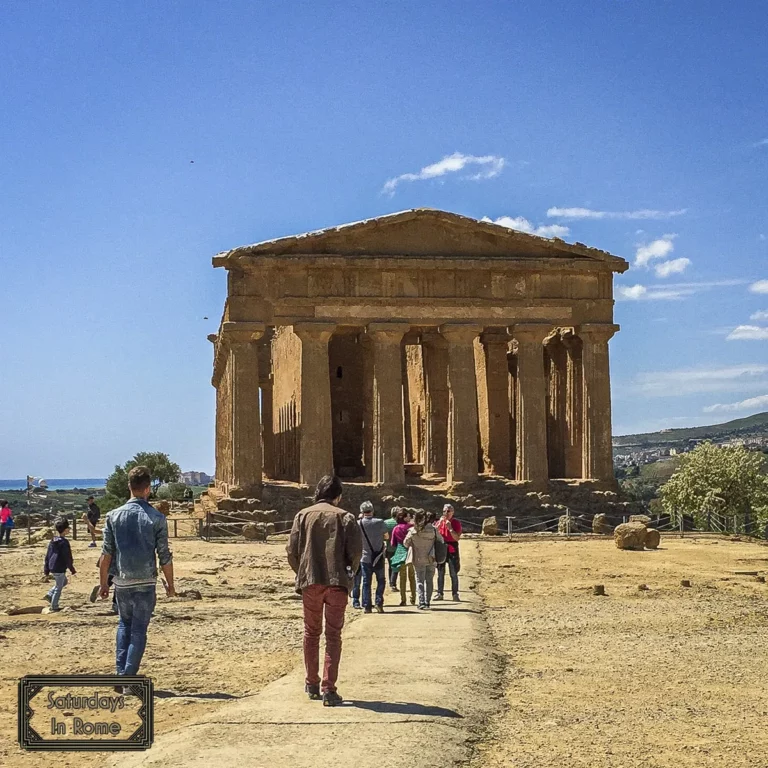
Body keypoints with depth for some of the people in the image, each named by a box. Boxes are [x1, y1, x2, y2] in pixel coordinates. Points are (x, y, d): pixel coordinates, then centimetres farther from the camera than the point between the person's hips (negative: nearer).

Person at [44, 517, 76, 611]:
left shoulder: (52, 541, 7)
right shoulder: (64, 542, -18)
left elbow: (47, 556, 12)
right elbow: (68, 558, -16)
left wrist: (46, 569, 19)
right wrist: (72, 569, -6)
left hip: (52, 568, 8)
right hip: (60, 569, -8)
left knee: (64, 581, 26)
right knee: (58, 588, 4)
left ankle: (50, 594, 18)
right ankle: (54, 606, 9)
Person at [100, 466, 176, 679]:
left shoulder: (114, 516, -1)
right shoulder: (156, 518, -7)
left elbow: (106, 554, 0)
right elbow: (164, 557, -5)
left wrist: (104, 583, 10)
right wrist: (170, 585, 6)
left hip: (121, 582, 3)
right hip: (145, 583, -2)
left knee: (124, 624, 21)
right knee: (139, 630, 7)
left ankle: (120, 674, 14)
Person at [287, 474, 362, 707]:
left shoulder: (303, 515, 6)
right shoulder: (344, 517, 1)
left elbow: (291, 549, 0)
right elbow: (356, 550, -6)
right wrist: (348, 574, 11)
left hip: (310, 582, 2)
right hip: (337, 583, -2)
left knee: (311, 633, 17)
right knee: (333, 635, 3)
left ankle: (312, 684, 24)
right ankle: (328, 689, -3)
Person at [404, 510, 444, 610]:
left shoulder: (412, 531, -10)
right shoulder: (433, 529, -9)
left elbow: (406, 544, 1)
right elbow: (441, 541, 1)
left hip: (418, 560, -1)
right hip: (431, 560, 1)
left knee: (419, 581, 5)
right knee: (429, 581, 12)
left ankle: (422, 602, -8)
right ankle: (427, 602, 12)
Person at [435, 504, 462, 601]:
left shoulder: (456, 523, -2)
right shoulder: (440, 522, 7)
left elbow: (457, 538, -11)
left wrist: (450, 528, -18)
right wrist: (439, 525, -12)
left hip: (452, 551, -3)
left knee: (454, 574, -2)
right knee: (440, 573, 6)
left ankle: (455, 594, 1)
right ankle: (439, 593, 11)